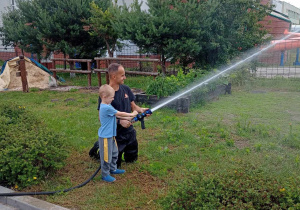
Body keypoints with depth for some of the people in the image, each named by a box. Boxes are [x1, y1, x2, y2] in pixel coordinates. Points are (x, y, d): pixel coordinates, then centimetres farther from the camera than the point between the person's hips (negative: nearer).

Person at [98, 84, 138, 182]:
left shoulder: (107, 106, 7)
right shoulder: (106, 108, -25)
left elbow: (117, 115, 9)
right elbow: (120, 114, -17)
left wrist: (128, 118, 3)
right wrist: (132, 114, -5)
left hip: (111, 135, 10)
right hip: (105, 136, -10)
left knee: (114, 153, 23)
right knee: (106, 156, 2)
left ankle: (113, 169, 38)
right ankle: (105, 174, 15)